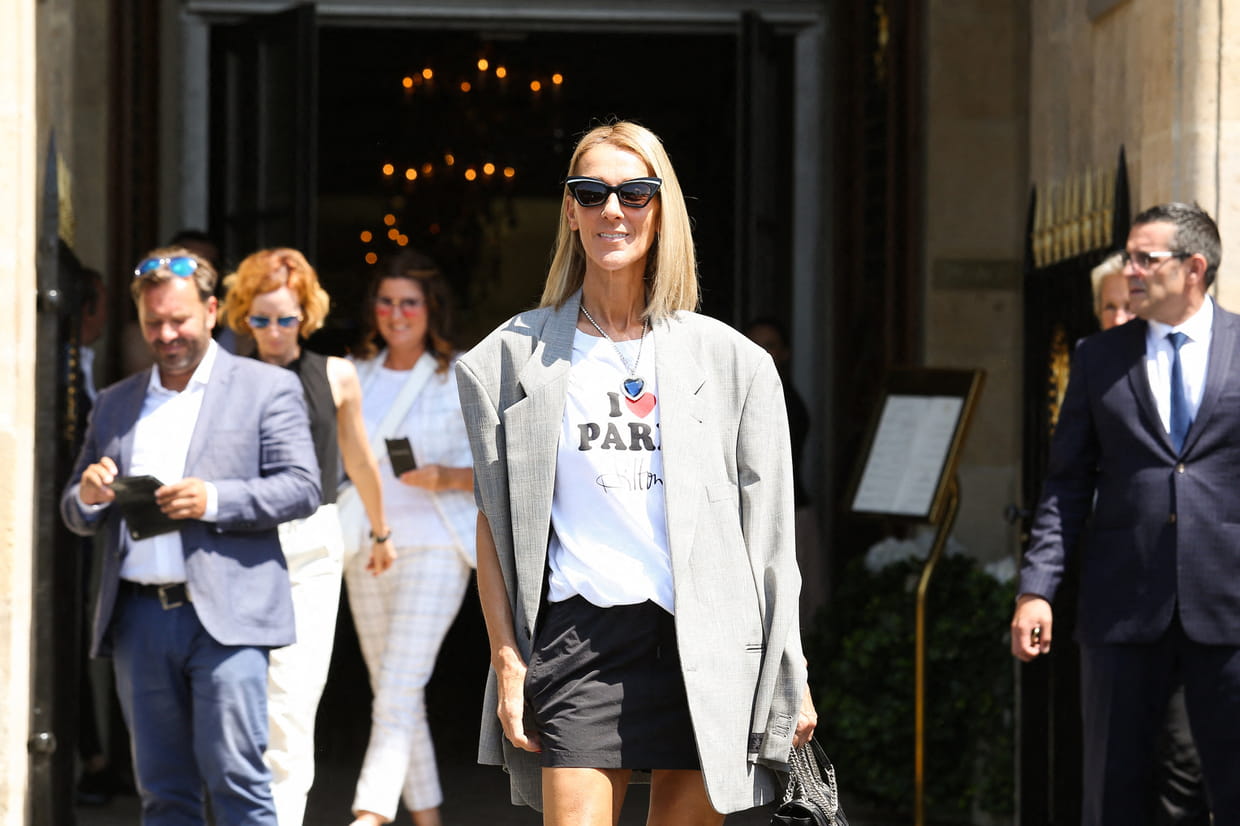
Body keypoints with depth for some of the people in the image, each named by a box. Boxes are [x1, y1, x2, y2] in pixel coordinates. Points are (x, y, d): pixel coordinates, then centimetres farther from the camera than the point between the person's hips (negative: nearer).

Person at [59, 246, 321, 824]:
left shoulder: (267, 388, 6)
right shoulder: (114, 405, 20)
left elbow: (302, 489, -2)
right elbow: (75, 514, 22)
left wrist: (215, 500, -16)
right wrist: (88, 496, -3)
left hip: (225, 616, -5)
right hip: (139, 618, 5)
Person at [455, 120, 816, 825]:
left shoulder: (731, 361, 9)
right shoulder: (519, 357, 8)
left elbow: (770, 534, 9)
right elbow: (494, 521, 7)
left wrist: (791, 674, 6)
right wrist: (507, 660, -1)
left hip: (708, 647, 1)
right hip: (581, 638, -1)